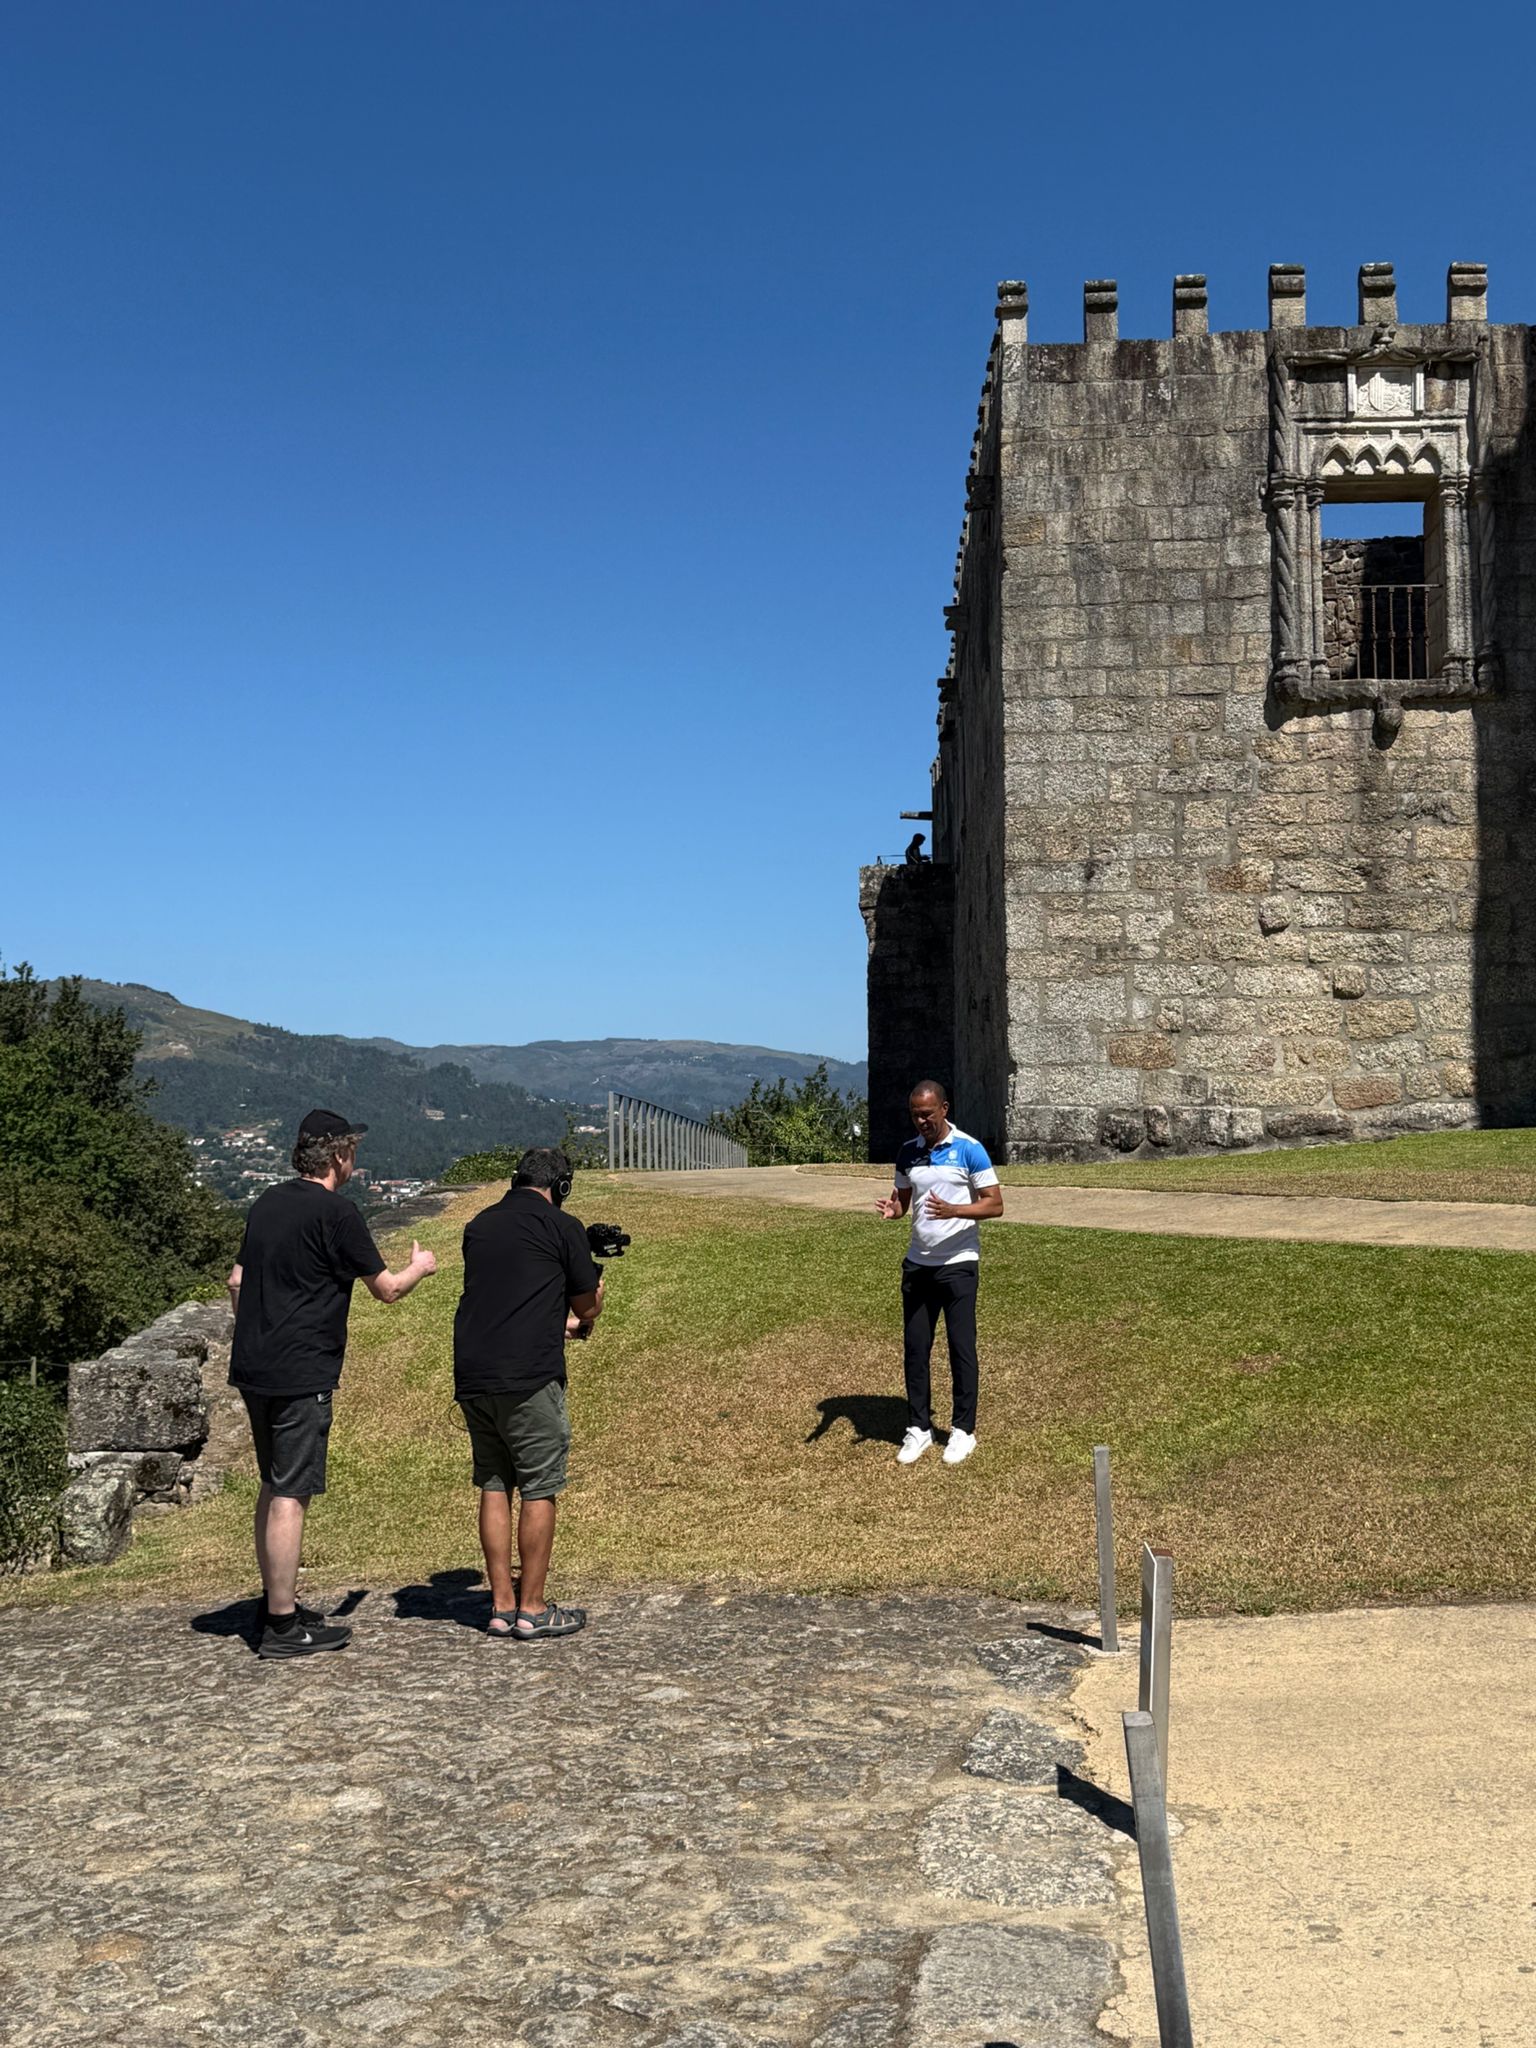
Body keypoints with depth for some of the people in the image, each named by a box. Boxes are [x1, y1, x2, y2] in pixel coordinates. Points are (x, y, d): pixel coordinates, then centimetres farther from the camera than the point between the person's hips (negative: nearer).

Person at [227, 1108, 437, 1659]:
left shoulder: (267, 1203, 12)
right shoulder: (336, 1211, -12)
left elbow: (237, 1281, 19)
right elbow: (386, 1289, -6)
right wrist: (418, 1267, 14)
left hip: (252, 1367, 8)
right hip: (300, 1375, -8)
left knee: (274, 1489, 17)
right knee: (290, 1495, -4)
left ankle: (276, 1607, 27)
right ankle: (282, 1628, 1)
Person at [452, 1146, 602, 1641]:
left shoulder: (478, 1225, 14)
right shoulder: (561, 1227, -3)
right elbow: (588, 1308, 6)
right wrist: (580, 1318, 29)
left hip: (472, 1377, 6)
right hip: (528, 1378, -6)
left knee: (493, 1487, 12)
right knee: (539, 1489, 3)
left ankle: (502, 1607, 16)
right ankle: (533, 1610, 7)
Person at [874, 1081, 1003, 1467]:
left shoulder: (969, 1149, -8)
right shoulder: (907, 1153, 7)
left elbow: (995, 1204, -8)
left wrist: (954, 1211, -25)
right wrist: (892, 1207, -9)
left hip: (958, 1263, -5)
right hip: (917, 1263, 5)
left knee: (962, 1348, 2)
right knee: (915, 1348, 6)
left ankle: (963, 1430, 13)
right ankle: (918, 1428, 16)